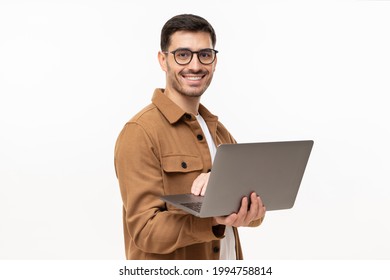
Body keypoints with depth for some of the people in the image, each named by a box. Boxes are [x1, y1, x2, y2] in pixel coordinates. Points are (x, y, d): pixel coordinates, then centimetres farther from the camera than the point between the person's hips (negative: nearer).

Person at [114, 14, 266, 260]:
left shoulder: (219, 131, 6)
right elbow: (146, 229, -21)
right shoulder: (140, 133, -16)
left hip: (228, 263, 6)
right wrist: (214, 222, -35)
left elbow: (256, 209, -2)